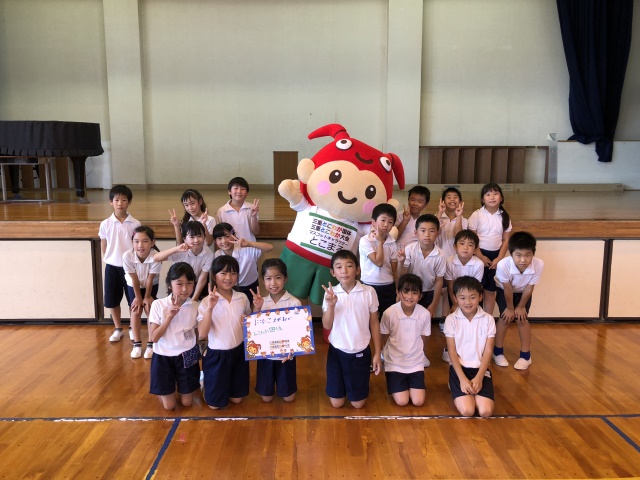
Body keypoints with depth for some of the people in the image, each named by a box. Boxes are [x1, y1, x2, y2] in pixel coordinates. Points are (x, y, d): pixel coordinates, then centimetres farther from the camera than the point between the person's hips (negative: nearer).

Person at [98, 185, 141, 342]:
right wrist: (107, 260, 3)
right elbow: (103, 246, 6)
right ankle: (118, 329, 29)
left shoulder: (135, 224, -6)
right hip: (112, 267, 1)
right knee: (112, 300, 11)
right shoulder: (105, 224, -4)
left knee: (133, 300, 7)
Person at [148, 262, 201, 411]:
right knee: (169, 406, 6)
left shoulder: (195, 306, -8)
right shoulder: (158, 305, -14)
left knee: (187, 402, 10)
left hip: (186, 357, 1)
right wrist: (169, 317, -23)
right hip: (164, 357, -1)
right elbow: (153, 338, -16)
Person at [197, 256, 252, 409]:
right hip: (217, 354, -4)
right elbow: (202, 334, -24)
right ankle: (204, 381, 39)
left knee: (236, 399, 19)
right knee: (215, 404, 11)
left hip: (239, 352, 4)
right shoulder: (206, 302, -17)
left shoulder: (242, 298, -5)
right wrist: (210, 308, -34)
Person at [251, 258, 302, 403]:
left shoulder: (294, 303, -15)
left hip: (286, 354, -2)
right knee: (266, 397, 15)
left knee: (289, 397, 13)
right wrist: (257, 309, -20)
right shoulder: (260, 302, -5)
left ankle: (292, 384, 43)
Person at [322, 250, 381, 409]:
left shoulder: (369, 292, -13)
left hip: (361, 351, -1)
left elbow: (374, 323, -3)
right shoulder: (330, 294, -10)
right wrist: (331, 305, -29)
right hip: (337, 350, 1)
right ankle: (342, 386, 42)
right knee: (336, 403, 11)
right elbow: (327, 325, -12)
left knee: (358, 403, 10)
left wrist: (377, 353, 0)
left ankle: (355, 386, 42)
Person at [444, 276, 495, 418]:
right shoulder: (451, 320, -5)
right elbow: (452, 352, -6)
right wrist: (462, 379, -16)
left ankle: (473, 392, 12)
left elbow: (488, 351, -3)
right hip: (459, 368, -1)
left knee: (486, 411, -19)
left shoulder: (488, 319, -2)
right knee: (467, 411, -21)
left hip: (481, 369, 1)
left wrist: (479, 377, -15)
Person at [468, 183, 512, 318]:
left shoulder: (504, 217, 3)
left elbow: (506, 240, 5)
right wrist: (481, 257, -12)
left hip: (495, 256, 3)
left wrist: (499, 258, -5)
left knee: (491, 290, 10)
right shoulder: (477, 215, -8)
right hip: (479, 255, -3)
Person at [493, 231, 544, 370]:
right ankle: (498, 352, 13)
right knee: (506, 317, -6)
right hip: (504, 291, -1)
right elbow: (508, 289, -26)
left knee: (522, 319, -3)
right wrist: (510, 308, -11)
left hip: (523, 293, 1)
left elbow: (529, 288, -22)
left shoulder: (539, 265, -39)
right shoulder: (503, 265, -44)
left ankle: (525, 355, 13)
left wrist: (521, 307, -9)